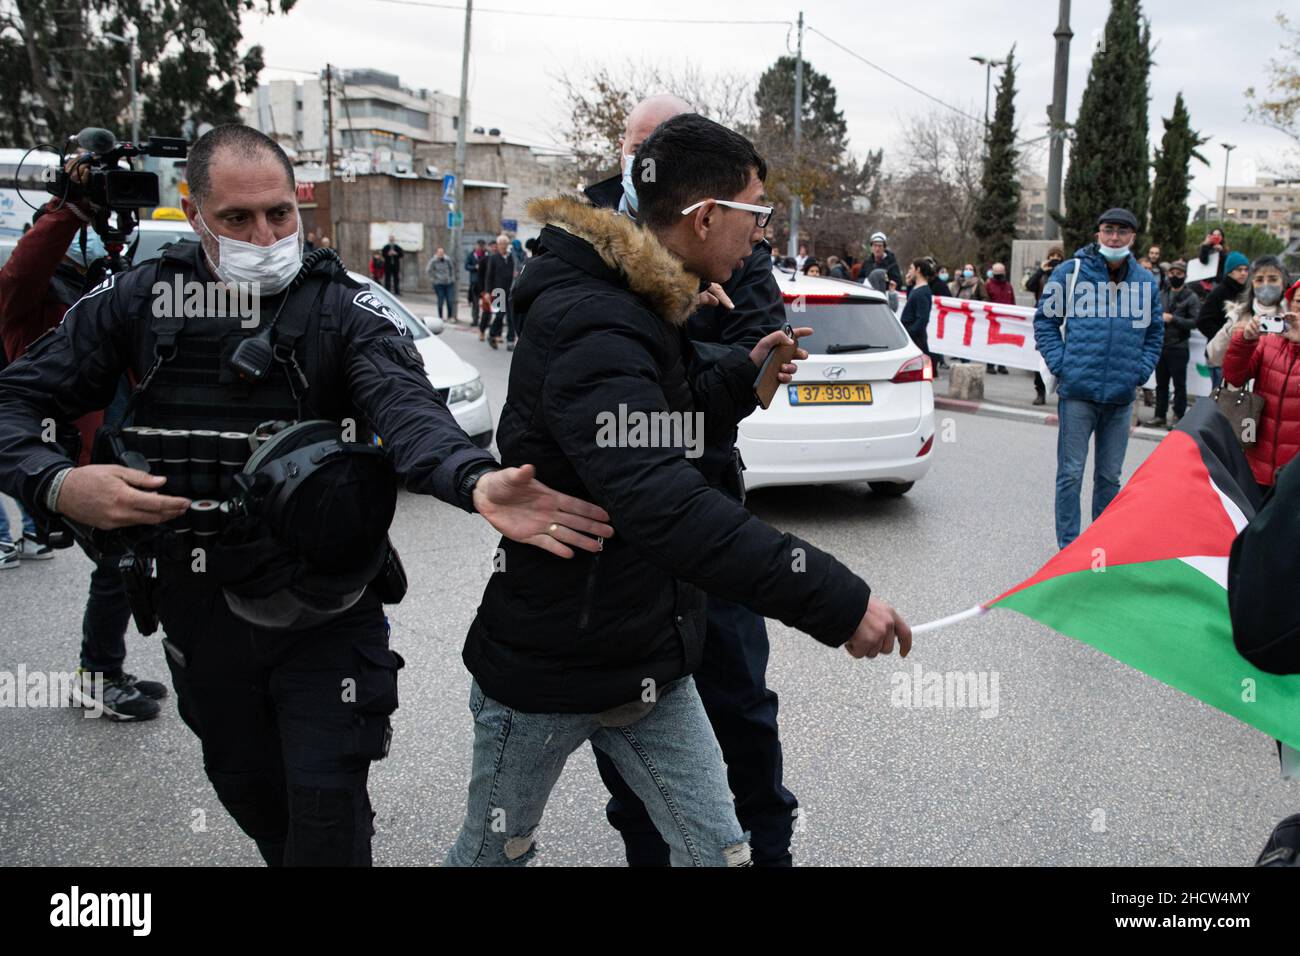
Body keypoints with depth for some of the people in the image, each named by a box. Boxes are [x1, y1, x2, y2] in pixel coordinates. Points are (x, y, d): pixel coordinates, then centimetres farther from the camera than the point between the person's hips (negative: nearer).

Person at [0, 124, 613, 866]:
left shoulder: (347, 310, -13)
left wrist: (476, 481, -53)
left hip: (324, 614, -3)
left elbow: (405, 409, -31)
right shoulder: (137, 302, -4)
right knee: (247, 792, 23)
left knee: (326, 810, 1)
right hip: (199, 605, 4)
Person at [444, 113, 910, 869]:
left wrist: (743, 373, -2)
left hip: (648, 663, 8)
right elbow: (664, 505, -41)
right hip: (548, 668, -8)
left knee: (718, 851, 8)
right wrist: (836, 602, -42)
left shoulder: (643, 307, 5)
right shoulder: (590, 329, -28)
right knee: (497, 851, 17)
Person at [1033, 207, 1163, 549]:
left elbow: (1154, 333, 19)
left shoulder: (1146, 282, 9)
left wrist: (1140, 371, 5)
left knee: (1110, 476, 12)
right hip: (1077, 391, -3)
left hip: (1121, 395, 3)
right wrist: (1060, 364, -5)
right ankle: (1068, 546, 9)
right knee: (1071, 473, 0)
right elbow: (1045, 319, 4)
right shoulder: (1071, 271, 0)